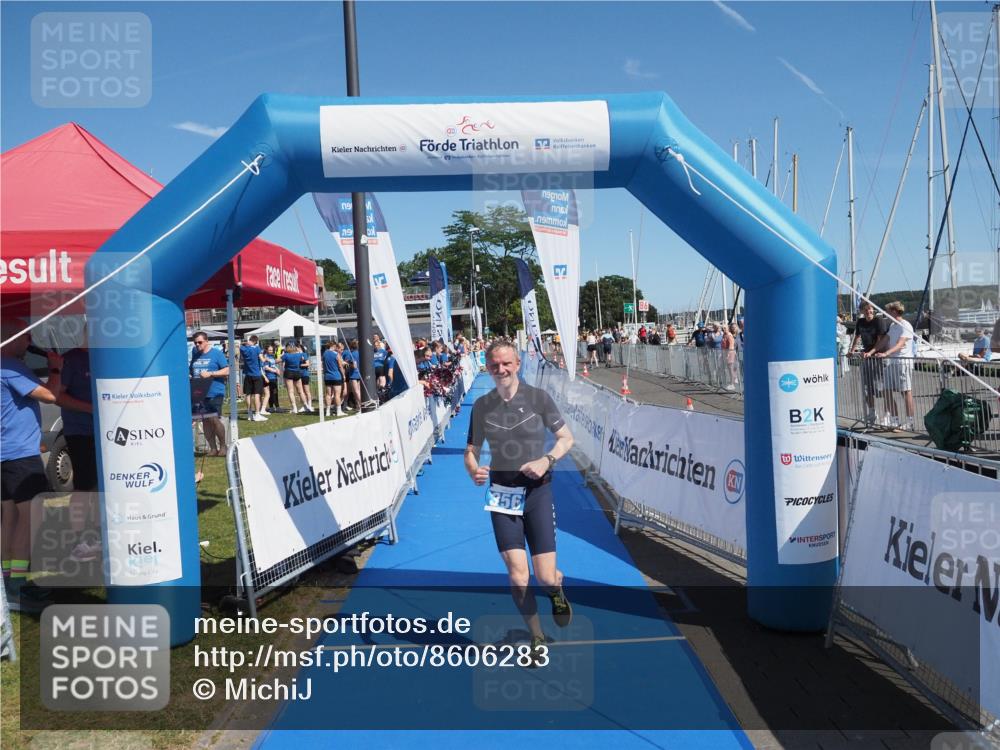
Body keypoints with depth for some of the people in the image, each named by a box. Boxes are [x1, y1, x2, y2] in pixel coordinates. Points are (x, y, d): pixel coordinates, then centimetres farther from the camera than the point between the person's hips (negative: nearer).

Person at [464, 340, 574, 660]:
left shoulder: (538, 397, -3)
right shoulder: (482, 406, 3)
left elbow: (566, 438, 4)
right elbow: (471, 451, 10)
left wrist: (546, 460, -15)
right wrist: (473, 471, -13)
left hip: (537, 492, -1)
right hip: (502, 495, 2)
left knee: (546, 578, -4)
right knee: (518, 578, -4)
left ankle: (557, 590, 36)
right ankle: (537, 637, 23)